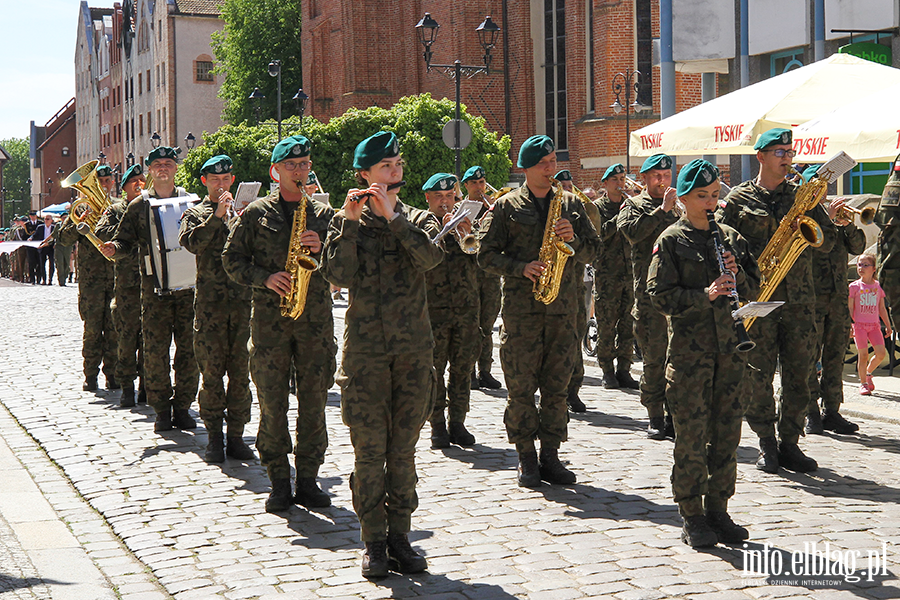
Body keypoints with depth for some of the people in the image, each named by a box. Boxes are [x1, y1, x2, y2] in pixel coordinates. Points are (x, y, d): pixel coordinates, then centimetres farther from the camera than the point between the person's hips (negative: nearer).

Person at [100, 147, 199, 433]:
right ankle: (161, 409, 7)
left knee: (189, 347, 0)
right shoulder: (139, 205, 10)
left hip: (188, 284, 1)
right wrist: (114, 248, -13)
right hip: (154, 288, -1)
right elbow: (125, 242, 10)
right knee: (155, 349, -2)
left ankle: (183, 406, 10)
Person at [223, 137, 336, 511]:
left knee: (314, 401, 1)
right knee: (272, 402, -2)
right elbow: (232, 259, 6)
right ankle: (278, 482, 6)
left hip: (315, 316, 2)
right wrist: (264, 278, -9)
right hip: (269, 316, -2)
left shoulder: (323, 213, 13)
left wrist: (322, 249, -8)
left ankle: (308, 480, 9)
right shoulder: (256, 213, 7)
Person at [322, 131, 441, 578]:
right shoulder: (347, 221, 5)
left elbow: (430, 257, -12)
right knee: (369, 451, -1)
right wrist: (349, 222, -15)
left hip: (413, 350, 2)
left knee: (403, 450, 6)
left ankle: (399, 538, 14)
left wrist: (393, 216, -16)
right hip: (365, 350, -2)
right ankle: (373, 542, 8)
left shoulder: (414, 218, 9)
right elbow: (340, 276, -11)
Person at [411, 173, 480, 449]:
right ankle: (437, 425, 6)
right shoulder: (422, 222, 4)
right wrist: (443, 229, -23)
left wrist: (468, 235, -12)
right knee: (434, 368, -2)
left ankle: (458, 423, 14)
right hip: (433, 307, -3)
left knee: (463, 368, 6)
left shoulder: (464, 220, 15)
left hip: (466, 306, 3)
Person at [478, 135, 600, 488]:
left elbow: (592, 251, 13)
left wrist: (573, 238, -8)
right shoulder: (506, 207, 4)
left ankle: (550, 456, 12)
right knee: (521, 386, -2)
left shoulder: (570, 204, 13)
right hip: (521, 308, -3)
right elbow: (487, 256, 0)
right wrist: (521, 268, -14)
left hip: (563, 309, 3)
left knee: (557, 386, 4)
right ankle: (526, 458, 8)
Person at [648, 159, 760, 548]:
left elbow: (753, 289, 15)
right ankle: (692, 518, 7)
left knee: (726, 432, 8)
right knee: (692, 435, -2)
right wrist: (705, 295, -20)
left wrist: (737, 273, -5)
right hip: (688, 351, -5)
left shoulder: (730, 238, 13)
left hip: (728, 348, 5)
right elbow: (659, 295, -9)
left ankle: (717, 511, 19)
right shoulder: (671, 241, -2)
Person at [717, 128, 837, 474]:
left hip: (799, 299, 3)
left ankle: (790, 444, 13)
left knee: (798, 374, 3)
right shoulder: (739, 198, 4)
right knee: (758, 375, -2)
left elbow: (827, 242, 11)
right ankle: (767, 445, 10)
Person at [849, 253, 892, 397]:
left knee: (881, 353, -7)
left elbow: (882, 308, 15)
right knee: (863, 354, -6)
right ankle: (863, 383, 7)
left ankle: (868, 373, 19)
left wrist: (887, 325, 13)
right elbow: (850, 308, 0)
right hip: (859, 324, -3)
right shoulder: (854, 286, 0)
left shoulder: (878, 286, 9)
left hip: (874, 325, 3)